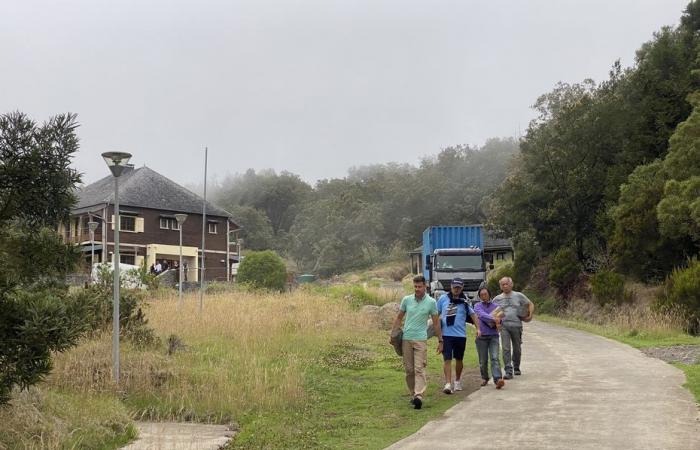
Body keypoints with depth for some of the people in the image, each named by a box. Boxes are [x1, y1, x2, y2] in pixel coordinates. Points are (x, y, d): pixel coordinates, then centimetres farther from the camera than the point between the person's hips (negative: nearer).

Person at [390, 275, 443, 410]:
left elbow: (436, 322, 5)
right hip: (406, 339, 3)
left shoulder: (431, 302, -1)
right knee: (409, 369, 7)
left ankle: (419, 396, -21)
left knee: (419, 369, -13)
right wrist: (393, 335, 9)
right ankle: (413, 394, 18)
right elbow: (399, 318, 13)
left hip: (421, 339, -3)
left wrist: (440, 340, 6)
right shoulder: (406, 300, 4)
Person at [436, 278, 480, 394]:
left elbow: (472, 314, 5)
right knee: (447, 359, -9)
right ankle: (448, 384, -11)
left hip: (460, 335, 1)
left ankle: (457, 381, 33)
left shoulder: (465, 301, 3)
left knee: (459, 359, 14)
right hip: (446, 334, -1)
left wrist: (478, 328, -6)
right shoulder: (443, 298, 3)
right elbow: (436, 314, 10)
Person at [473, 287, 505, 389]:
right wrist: (493, 319, -31)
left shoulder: (496, 306, 11)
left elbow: (499, 319, 6)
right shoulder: (477, 306, 4)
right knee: (483, 360, 6)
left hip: (493, 336, 0)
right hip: (481, 336, 0)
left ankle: (498, 379, -27)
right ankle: (484, 378, 28)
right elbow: (482, 315, -16)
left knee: (495, 358, -15)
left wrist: (497, 322, -17)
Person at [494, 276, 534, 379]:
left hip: (517, 325, 1)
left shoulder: (519, 296, 6)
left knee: (517, 348, 11)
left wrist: (530, 315, 0)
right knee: (506, 349, -10)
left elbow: (530, 304, 14)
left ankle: (516, 368, 31)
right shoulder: (497, 299, 8)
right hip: (504, 326, -1)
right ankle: (508, 371, -10)